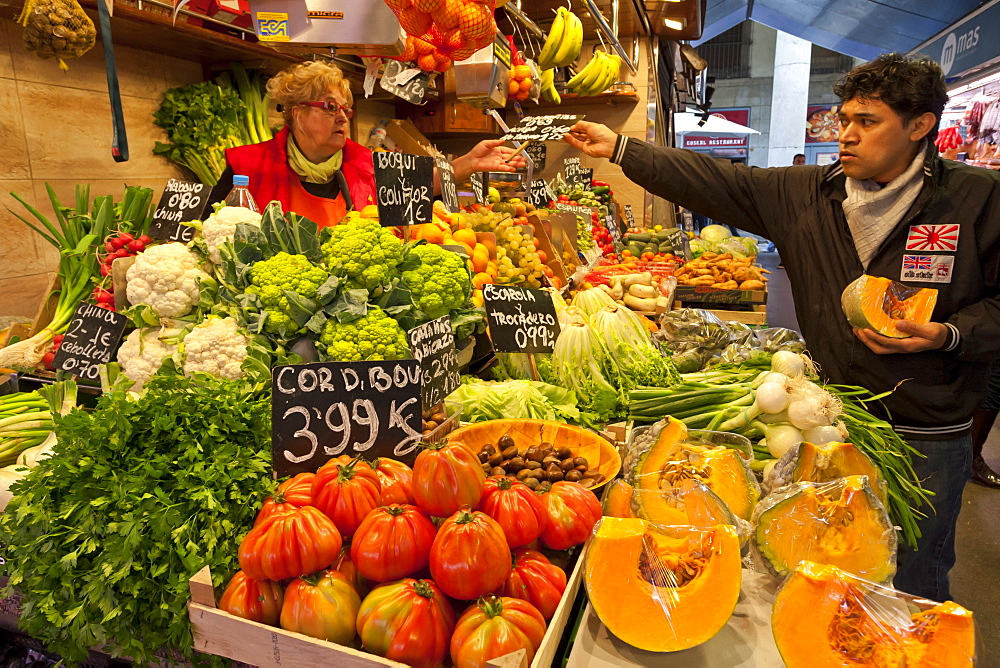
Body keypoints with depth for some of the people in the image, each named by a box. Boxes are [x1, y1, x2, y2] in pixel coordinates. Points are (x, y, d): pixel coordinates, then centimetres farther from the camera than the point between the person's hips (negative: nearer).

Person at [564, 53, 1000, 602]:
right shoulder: (809, 194, 0)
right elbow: (716, 184, -5)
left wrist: (947, 334, -21)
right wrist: (620, 149, -8)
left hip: (928, 438, -3)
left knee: (913, 583, 14)